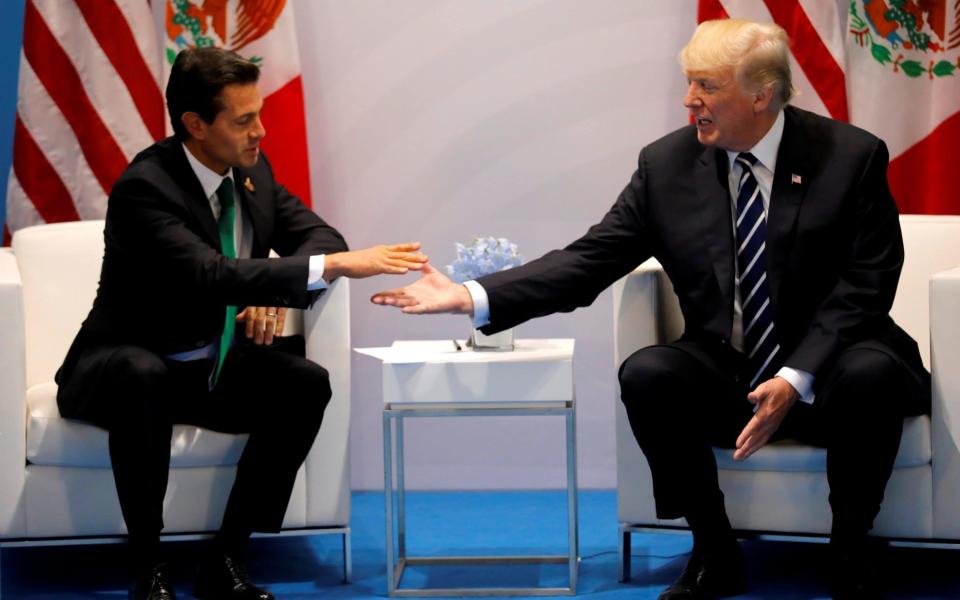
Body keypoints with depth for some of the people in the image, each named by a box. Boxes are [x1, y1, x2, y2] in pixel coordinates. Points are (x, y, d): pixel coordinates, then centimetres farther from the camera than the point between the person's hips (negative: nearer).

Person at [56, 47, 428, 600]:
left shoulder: (253, 170, -1)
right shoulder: (145, 187, -24)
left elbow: (319, 235, 4)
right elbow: (209, 274, -37)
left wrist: (273, 293, -18)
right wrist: (334, 266, -42)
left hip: (213, 367, 6)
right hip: (126, 365, -6)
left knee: (307, 384, -20)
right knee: (142, 377, -40)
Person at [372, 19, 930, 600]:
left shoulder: (852, 156, -9)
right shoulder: (668, 163, -1)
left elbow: (864, 287, -11)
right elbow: (589, 260, -4)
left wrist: (796, 380, -25)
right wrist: (473, 297, -17)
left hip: (827, 367, -2)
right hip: (725, 375, 3)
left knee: (869, 373, -35)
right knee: (646, 374, -27)